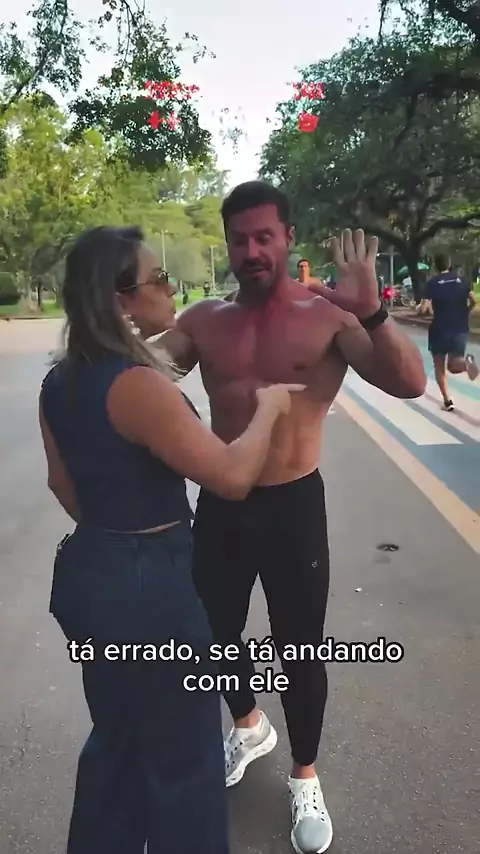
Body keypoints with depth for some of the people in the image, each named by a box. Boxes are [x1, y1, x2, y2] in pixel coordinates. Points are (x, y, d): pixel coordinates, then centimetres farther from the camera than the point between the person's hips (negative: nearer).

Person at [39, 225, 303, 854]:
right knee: (183, 754, 14)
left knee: (117, 735, 28)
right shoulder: (138, 385, -24)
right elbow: (233, 476, -25)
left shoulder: (59, 383, 4)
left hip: (88, 572, 9)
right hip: (148, 586, -9)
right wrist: (269, 406, -8)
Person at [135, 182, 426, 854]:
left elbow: (410, 385, -21)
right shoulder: (204, 320, 1)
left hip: (293, 505, -3)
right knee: (215, 634, 19)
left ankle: (304, 780, 37)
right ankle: (250, 728, 51)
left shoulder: (328, 314, -11)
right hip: (218, 505, 4)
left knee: (300, 650, 10)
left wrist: (371, 312, -37)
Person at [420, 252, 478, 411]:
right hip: (460, 328, 3)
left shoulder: (432, 282, -5)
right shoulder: (461, 279, 5)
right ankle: (465, 361, -25)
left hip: (440, 329, -3)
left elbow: (423, 309, -13)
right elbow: (473, 301, 0)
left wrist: (422, 308, 10)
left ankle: (447, 400, 6)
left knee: (439, 366, 14)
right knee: (453, 366, 11)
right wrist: (464, 313, 17)